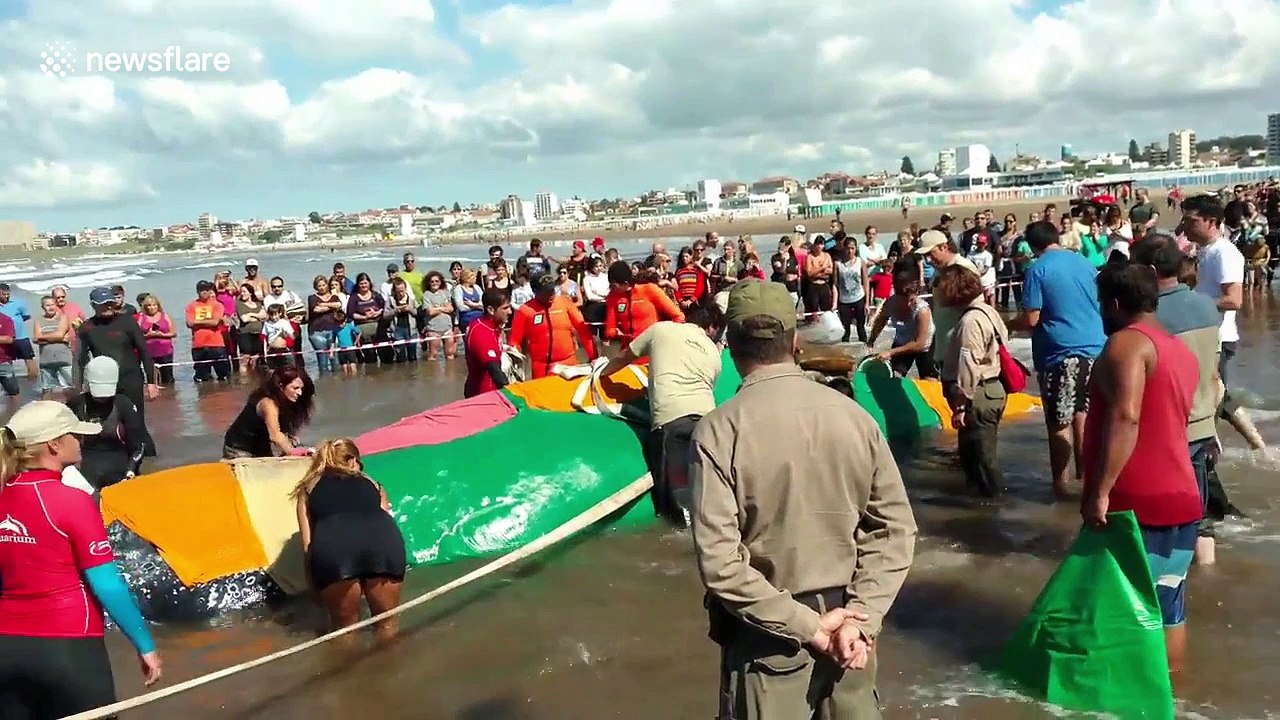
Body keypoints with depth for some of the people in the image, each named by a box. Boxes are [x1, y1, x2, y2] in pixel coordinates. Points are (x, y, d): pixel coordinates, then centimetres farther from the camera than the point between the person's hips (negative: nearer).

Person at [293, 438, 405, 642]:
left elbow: (307, 545, 24)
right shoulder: (371, 482, 37)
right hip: (383, 537, 1)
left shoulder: (309, 487, 33)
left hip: (331, 543, -1)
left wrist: (315, 589, 31)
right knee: (386, 626, 19)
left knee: (345, 628, 18)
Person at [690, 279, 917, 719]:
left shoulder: (719, 429, -16)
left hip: (768, 632, -3)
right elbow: (896, 528, -5)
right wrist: (861, 616, -7)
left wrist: (802, 626, -14)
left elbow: (719, 560, -20)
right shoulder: (853, 415, -5)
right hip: (845, 621, 3)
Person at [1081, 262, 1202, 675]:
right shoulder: (1181, 352, 16)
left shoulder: (1127, 342, -12)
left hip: (1134, 504, -9)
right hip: (1180, 500, 9)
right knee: (1166, 604, 16)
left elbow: (1125, 417, -25)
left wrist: (1100, 491, -26)